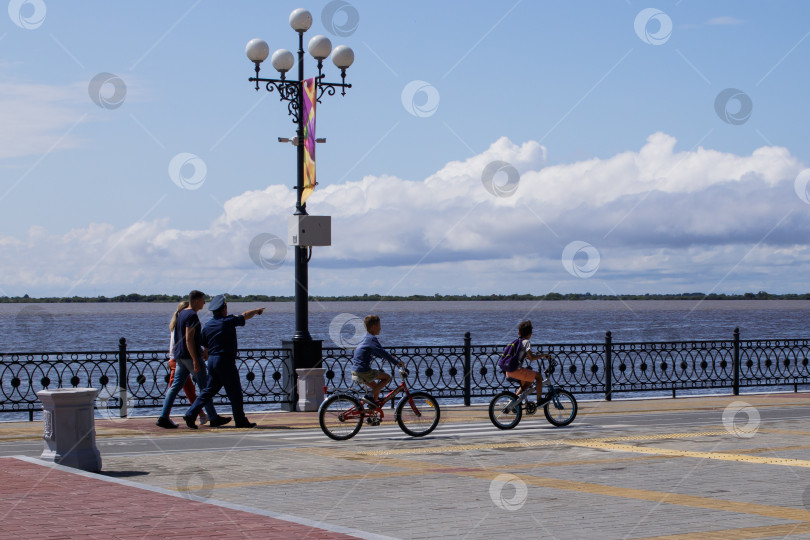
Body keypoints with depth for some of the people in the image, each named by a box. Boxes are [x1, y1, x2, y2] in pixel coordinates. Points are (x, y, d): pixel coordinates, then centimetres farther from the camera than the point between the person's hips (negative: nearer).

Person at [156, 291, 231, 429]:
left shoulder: (182, 313, 16)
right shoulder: (192, 315, -15)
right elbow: (189, 339, -21)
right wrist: (195, 360, -22)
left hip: (180, 356, 9)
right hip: (190, 355, -9)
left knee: (175, 386, 6)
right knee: (204, 387, -1)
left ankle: (163, 417, 0)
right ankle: (213, 418, 4)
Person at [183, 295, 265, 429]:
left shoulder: (207, 326, 9)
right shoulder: (228, 321, -9)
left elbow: (206, 349, 14)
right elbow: (245, 316, 6)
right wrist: (257, 311, 25)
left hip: (212, 360, 7)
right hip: (226, 361, -7)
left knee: (209, 390, 12)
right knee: (235, 392, 2)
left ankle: (190, 414, 4)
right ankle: (240, 420, 8)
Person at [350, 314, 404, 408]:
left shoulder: (366, 339, 19)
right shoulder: (372, 339, -11)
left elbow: (377, 353, 32)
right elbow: (382, 352, -21)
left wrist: (390, 358, 29)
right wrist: (396, 362, -18)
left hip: (355, 371, 9)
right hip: (363, 371, -9)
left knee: (376, 388, 23)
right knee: (387, 377, -1)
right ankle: (369, 396, -9)